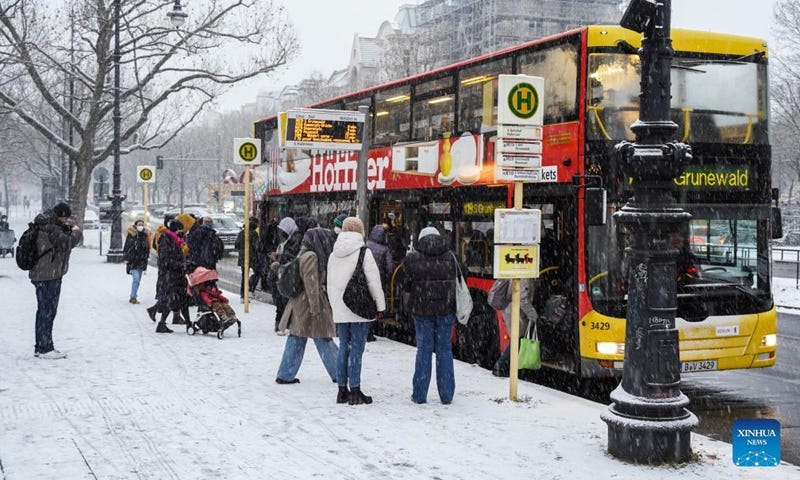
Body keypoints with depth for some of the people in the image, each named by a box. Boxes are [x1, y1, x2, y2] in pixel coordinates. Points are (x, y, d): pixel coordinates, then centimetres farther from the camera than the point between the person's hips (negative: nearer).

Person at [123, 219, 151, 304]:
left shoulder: (145, 235, 6)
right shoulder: (131, 234, -5)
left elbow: (147, 248, 15)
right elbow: (126, 247, -3)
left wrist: (146, 257, 9)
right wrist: (126, 258, -8)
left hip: (141, 261, 5)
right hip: (132, 260, -5)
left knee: (138, 280, 9)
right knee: (136, 278, -14)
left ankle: (133, 297, 18)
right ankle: (133, 297, -7)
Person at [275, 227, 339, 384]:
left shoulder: (303, 255, 14)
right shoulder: (311, 257, -16)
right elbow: (311, 283, -21)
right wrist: (315, 307, -20)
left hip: (299, 304, 9)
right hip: (309, 303, -9)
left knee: (296, 340, 11)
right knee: (323, 340, 1)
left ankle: (285, 375, 12)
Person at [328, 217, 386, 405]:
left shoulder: (333, 255, 10)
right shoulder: (364, 252, -9)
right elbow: (374, 282, -10)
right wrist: (380, 305, -1)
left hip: (340, 310, 6)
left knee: (343, 348, 12)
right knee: (356, 348, -3)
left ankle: (342, 390, 15)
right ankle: (354, 391, -3)